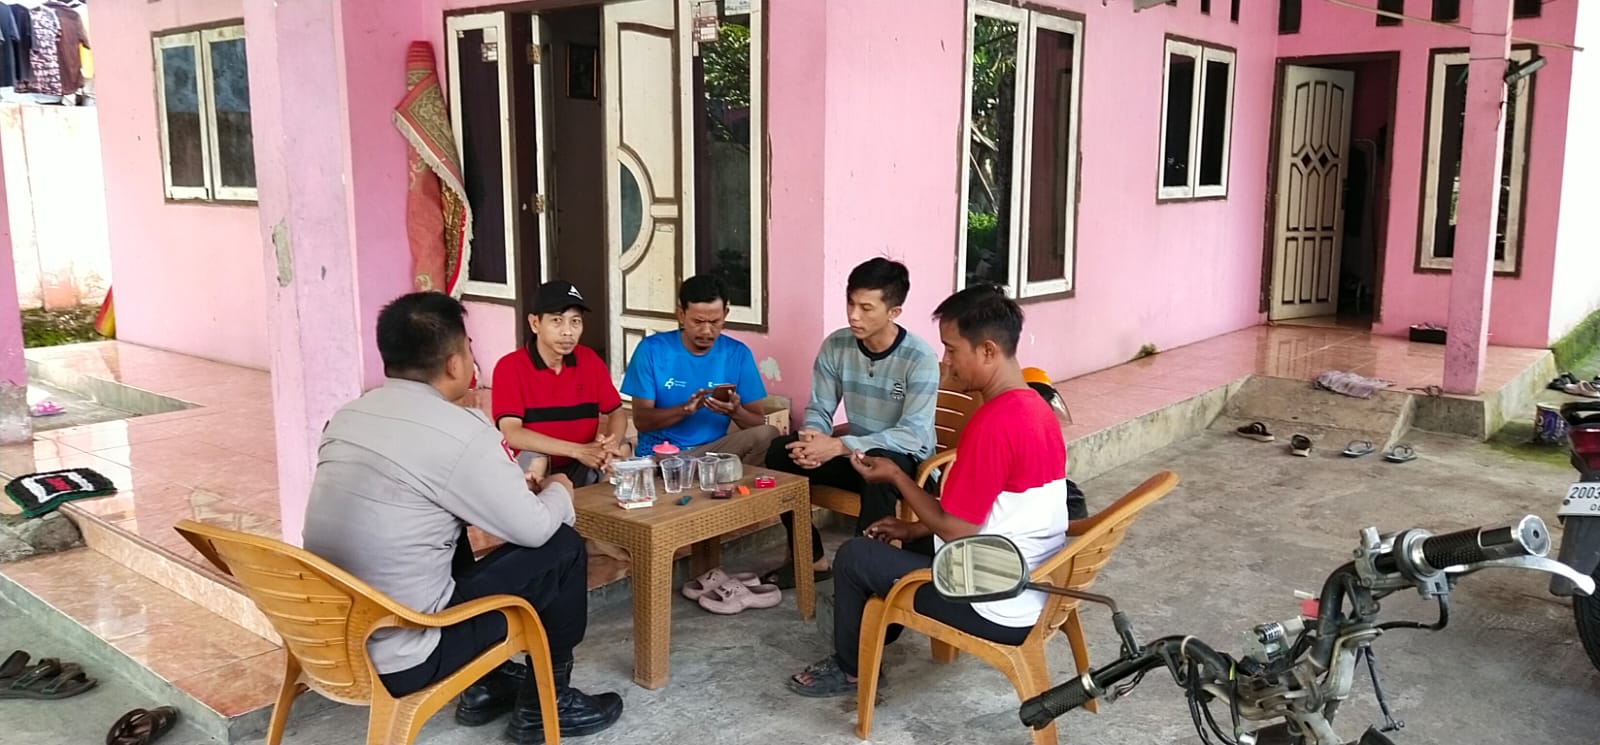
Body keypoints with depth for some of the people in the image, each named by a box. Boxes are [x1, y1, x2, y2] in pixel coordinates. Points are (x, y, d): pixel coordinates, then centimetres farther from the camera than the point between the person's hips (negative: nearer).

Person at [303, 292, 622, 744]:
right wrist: (558, 492, 13)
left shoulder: (349, 415, 4)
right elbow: (532, 529, -8)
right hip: (397, 661, -8)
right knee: (562, 549, 3)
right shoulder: (460, 432, -19)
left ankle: (486, 685, 35)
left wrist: (509, 485, 21)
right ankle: (544, 706, 19)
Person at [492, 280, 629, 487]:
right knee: (533, 460, -33)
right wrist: (578, 451, -31)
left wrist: (612, 444, -23)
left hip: (582, 469, 4)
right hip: (534, 468, -4)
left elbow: (617, 412, 3)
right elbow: (511, 433, -24)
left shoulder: (590, 360, 0)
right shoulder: (510, 367, -14)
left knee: (622, 448, -19)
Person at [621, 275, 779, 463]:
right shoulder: (652, 349, -4)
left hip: (713, 451, 3)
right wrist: (685, 409, -23)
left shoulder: (738, 354, 1)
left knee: (768, 434, -24)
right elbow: (641, 420, -6)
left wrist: (735, 411, -22)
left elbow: (759, 424, 1)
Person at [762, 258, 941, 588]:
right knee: (781, 452, -13)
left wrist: (838, 446, -33)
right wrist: (813, 438, -26)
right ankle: (810, 558, -1)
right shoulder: (836, 346, -6)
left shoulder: (920, 358, -22)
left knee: (879, 466, -39)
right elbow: (818, 409, 0)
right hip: (855, 454, 6)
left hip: (906, 461, -6)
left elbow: (912, 435, -27)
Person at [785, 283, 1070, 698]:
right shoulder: (1036, 407, 4)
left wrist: (895, 475, -7)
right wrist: (915, 529, 13)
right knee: (902, 547, 25)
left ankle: (850, 669, 22)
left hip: (1000, 610, -9)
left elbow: (954, 529, -20)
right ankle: (872, 641, 39)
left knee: (855, 557, 2)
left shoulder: (992, 425, -26)